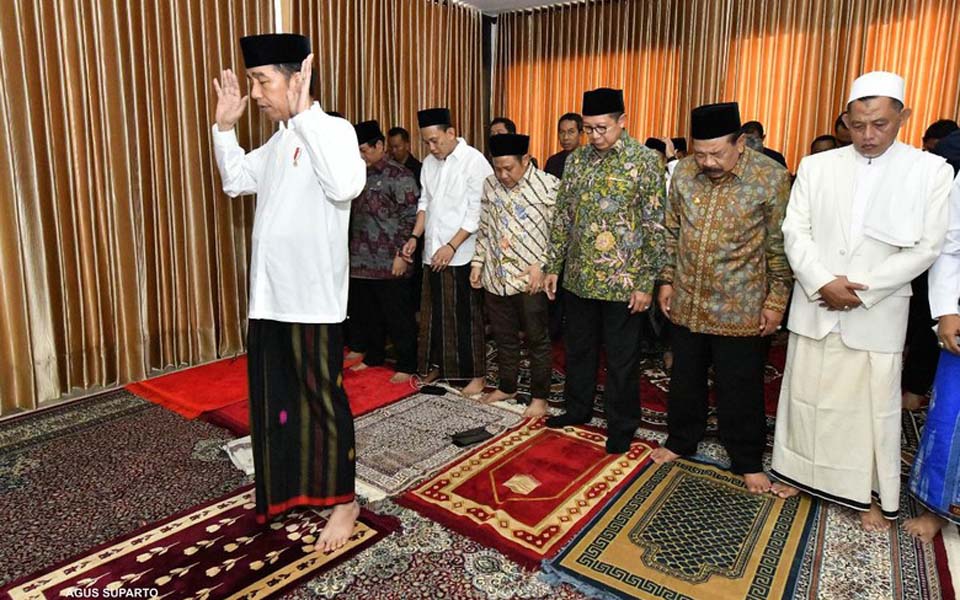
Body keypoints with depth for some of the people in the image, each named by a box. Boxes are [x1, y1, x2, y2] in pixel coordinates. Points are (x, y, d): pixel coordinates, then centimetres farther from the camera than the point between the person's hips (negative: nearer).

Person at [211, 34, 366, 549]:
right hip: (269, 294, 9)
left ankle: (343, 501, 20)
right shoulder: (278, 142, 14)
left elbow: (346, 186, -32)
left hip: (311, 297, -9)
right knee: (274, 397, 18)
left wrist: (303, 113, -27)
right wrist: (225, 126, 16)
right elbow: (236, 181, 28)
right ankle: (289, 486, 37)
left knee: (321, 400, 2)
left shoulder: (332, 129, -12)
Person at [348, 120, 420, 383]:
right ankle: (373, 355, 34)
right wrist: (350, 250, 14)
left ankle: (406, 365, 15)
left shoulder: (399, 176, -8)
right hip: (360, 260, 7)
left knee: (398, 317, 3)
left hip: (388, 263, -7)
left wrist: (402, 254, -16)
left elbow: (411, 218, -12)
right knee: (366, 314, 17)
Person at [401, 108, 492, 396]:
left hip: (462, 254, -6)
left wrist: (451, 246, -16)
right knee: (435, 312, 13)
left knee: (465, 316, 2)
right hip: (433, 252, 6)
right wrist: (415, 236, 2)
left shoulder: (475, 161, -10)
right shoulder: (429, 163, 10)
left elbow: (477, 213, -14)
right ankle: (437, 365, 28)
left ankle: (475, 374, 15)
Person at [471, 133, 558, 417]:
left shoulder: (548, 185, -10)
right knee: (503, 336, 18)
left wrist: (542, 265, -16)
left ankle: (539, 397, 21)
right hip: (495, 277, 5)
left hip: (530, 279, -5)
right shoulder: (490, 184, 6)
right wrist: (478, 262, 10)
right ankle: (507, 386, 35)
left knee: (537, 340, 7)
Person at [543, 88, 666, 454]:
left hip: (622, 281, -4)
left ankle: (621, 427, 26)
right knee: (578, 349, 18)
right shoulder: (576, 159, 6)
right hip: (579, 277, 5)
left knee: (621, 359, 8)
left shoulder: (645, 160, -8)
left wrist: (646, 282, -12)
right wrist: (553, 266, 9)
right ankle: (578, 409, 38)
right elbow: (562, 216, 11)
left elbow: (654, 226, -10)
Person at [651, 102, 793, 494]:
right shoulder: (683, 173, -1)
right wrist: (667, 280, 9)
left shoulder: (771, 178, -12)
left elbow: (780, 246, -7)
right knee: (685, 379, 18)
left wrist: (776, 302, -6)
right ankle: (681, 440, 38)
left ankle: (747, 461, 30)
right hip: (687, 304, 4)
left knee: (740, 389, 10)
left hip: (740, 309, -3)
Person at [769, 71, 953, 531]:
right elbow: (795, 231, -1)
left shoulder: (931, 171, -1)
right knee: (804, 395, 12)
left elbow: (926, 247, -5)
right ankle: (798, 471, 30)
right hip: (814, 308, 2)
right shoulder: (816, 166, 4)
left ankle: (876, 496, 24)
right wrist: (823, 283, -14)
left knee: (874, 406, 6)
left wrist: (860, 290, -14)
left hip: (877, 315, -2)